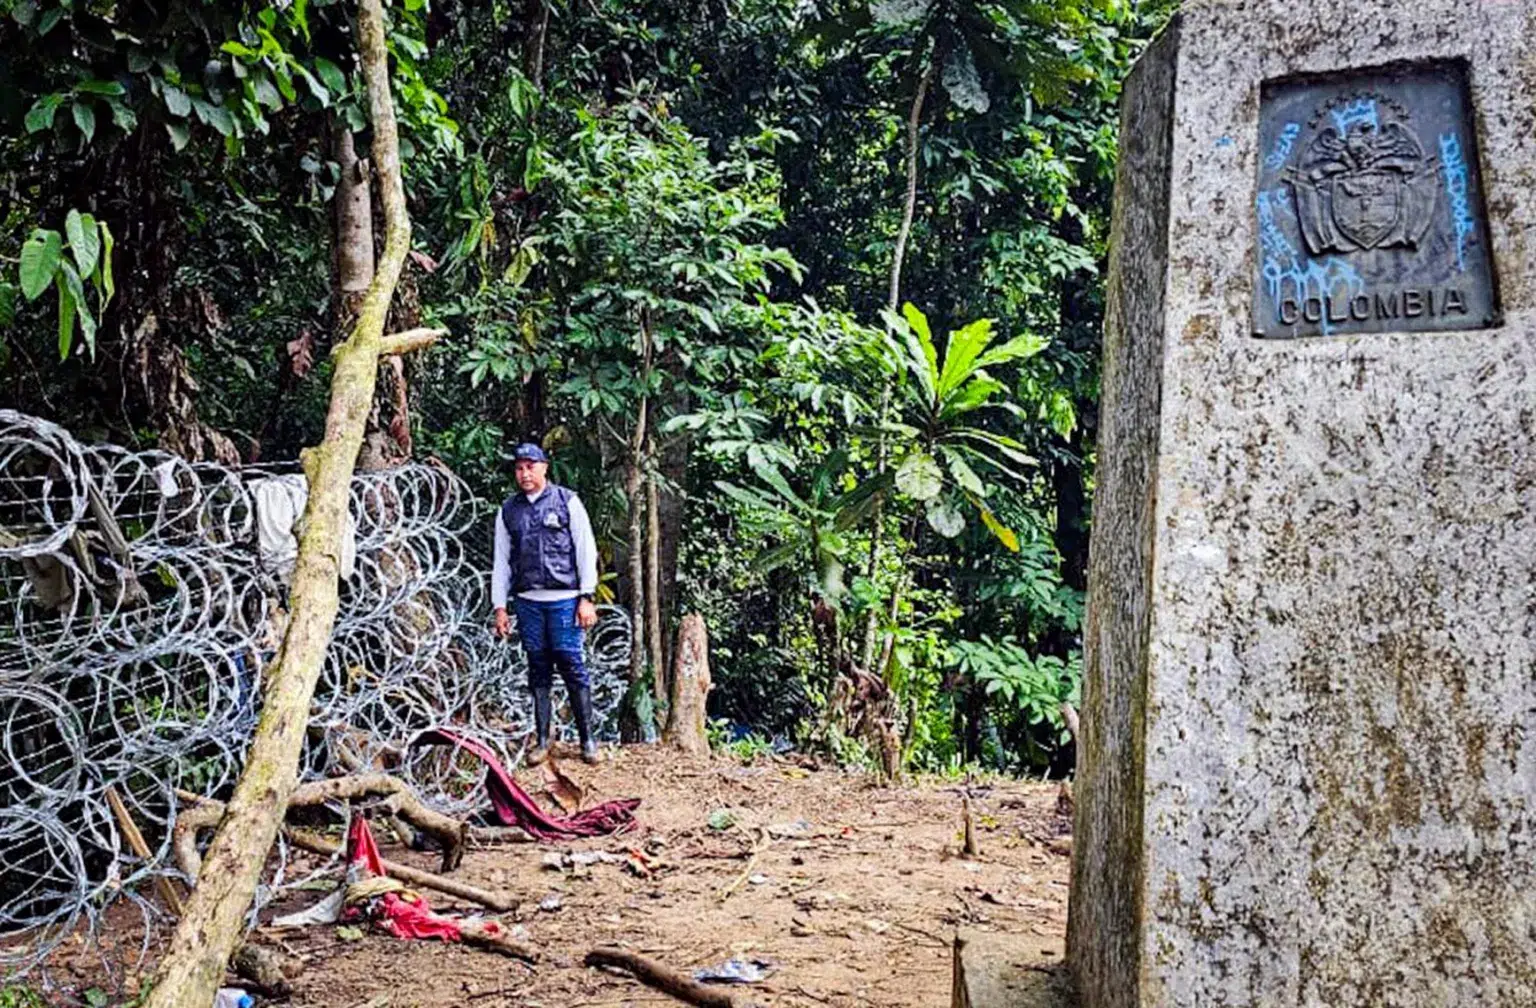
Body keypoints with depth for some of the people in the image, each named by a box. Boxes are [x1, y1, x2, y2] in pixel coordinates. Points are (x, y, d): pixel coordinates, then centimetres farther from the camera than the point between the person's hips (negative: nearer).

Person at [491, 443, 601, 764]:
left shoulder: (567, 502, 4)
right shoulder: (508, 511, 12)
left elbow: (586, 551, 2)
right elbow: (501, 561, 15)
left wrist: (586, 598, -4)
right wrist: (500, 607, 9)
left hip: (564, 599, -3)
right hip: (527, 601, 3)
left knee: (572, 666, -4)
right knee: (538, 669, 6)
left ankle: (587, 738, 2)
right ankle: (542, 740, 12)